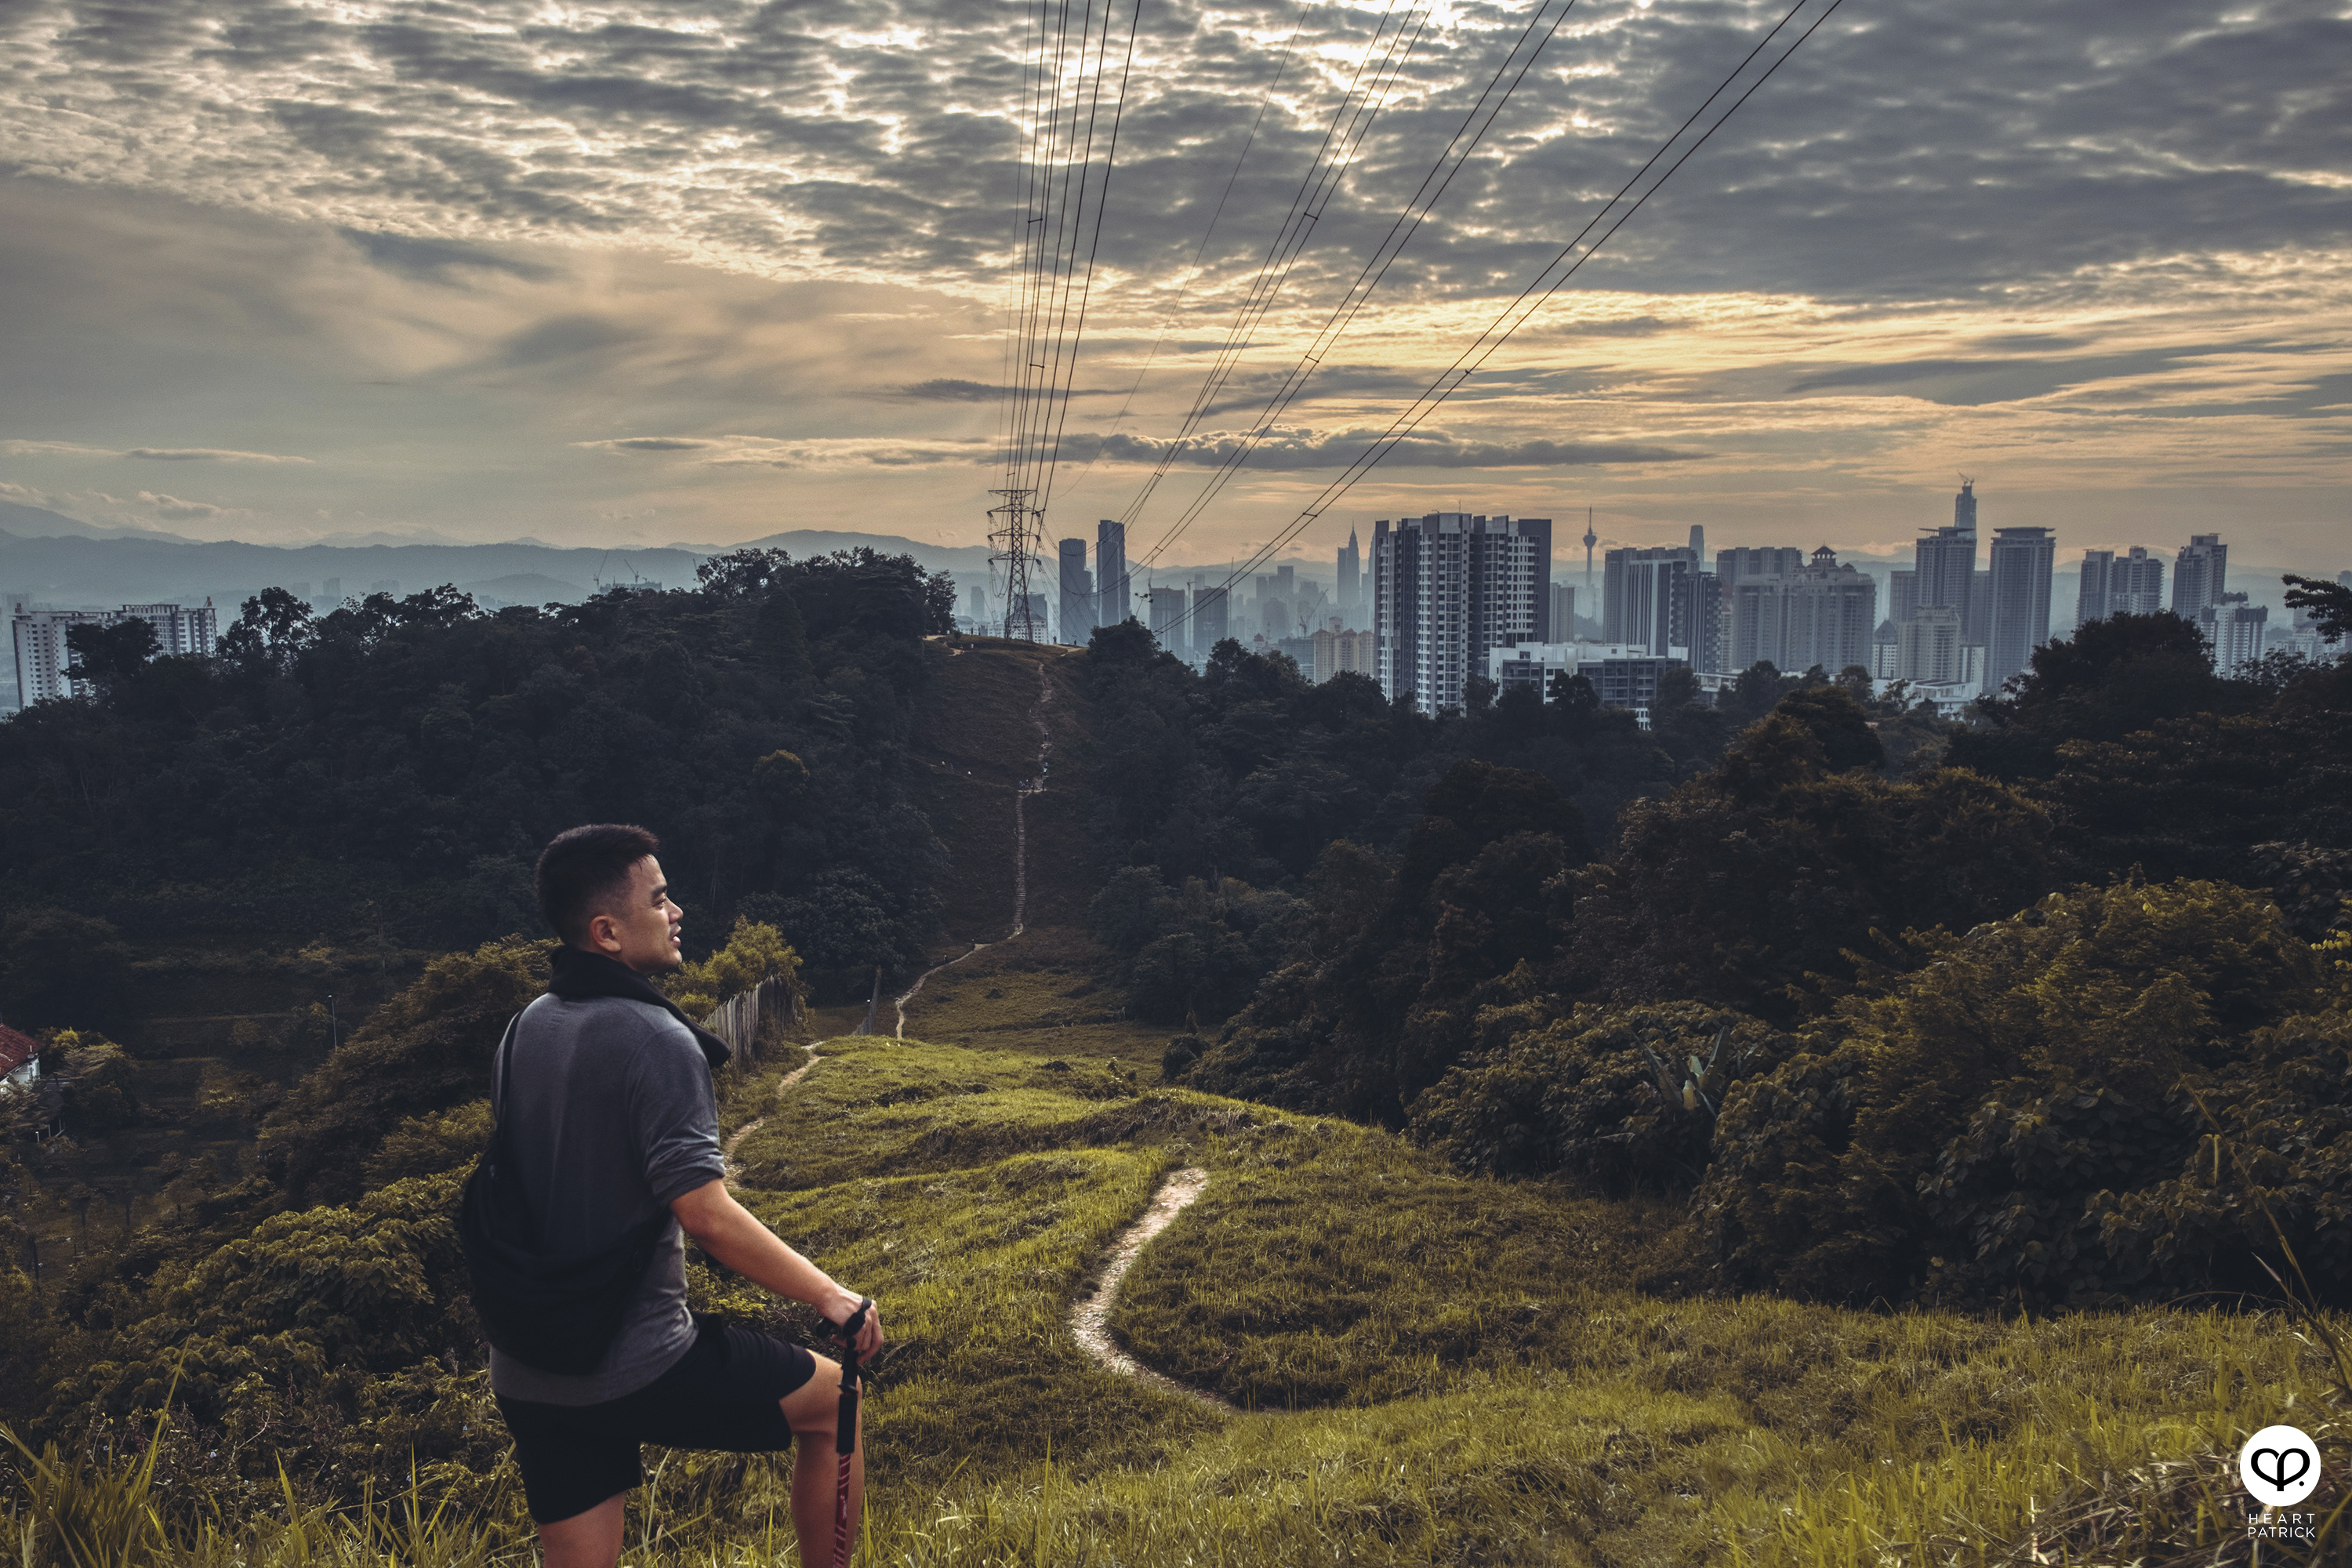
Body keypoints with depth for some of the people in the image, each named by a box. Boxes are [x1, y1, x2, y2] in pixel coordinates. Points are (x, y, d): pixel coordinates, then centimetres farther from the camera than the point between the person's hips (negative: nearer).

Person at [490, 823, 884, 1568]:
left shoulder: (528, 1025, 6)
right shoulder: (656, 1039, -18)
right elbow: (705, 1215, -24)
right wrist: (830, 1295, -16)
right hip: (638, 1367, -7)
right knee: (832, 1396, 13)